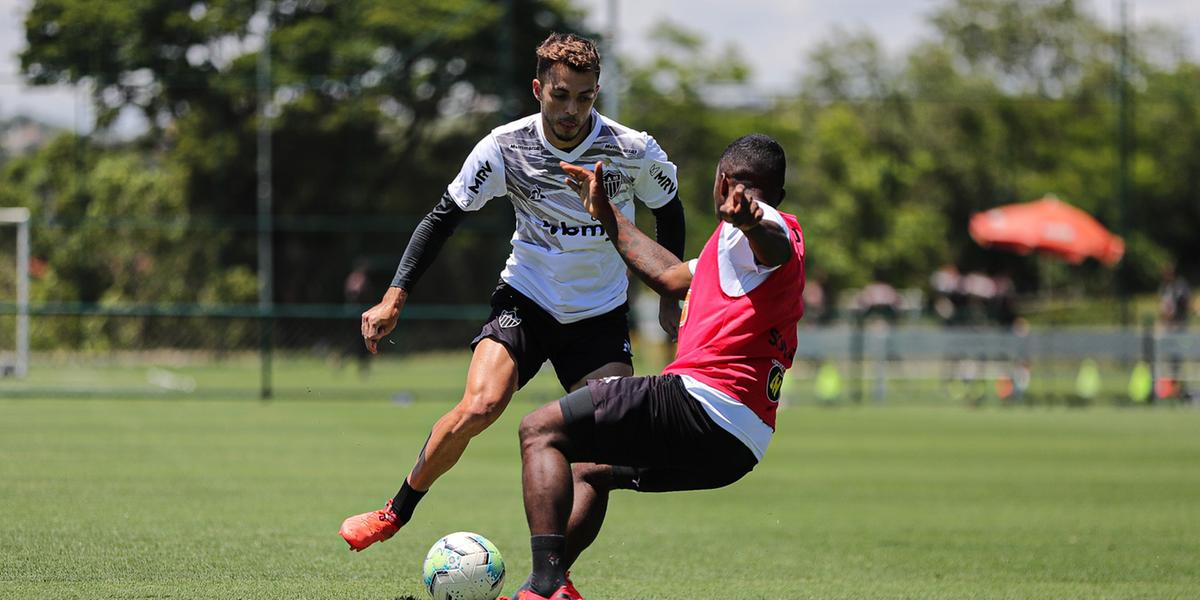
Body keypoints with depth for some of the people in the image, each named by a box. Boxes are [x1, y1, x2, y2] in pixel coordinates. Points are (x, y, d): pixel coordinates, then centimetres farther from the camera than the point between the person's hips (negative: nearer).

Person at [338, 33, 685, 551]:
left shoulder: (634, 151, -14)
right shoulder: (506, 146, -15)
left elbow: (669, 211, 7)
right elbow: (445, 216, -6)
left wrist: (669, 299, 12)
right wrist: (395, 298, -12)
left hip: (600, 315, 1)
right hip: (524, 299, -1)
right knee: (480, 406, -24)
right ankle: (397, 512, -2)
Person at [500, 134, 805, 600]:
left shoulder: (764, 226, -2)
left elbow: (777, 247, -29)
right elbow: (670, 276, 41)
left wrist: (751, 224, -53)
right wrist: (605, 213, 51)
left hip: (702, 399, -10)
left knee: (540, 430, -8)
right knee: (588, 470, 30)